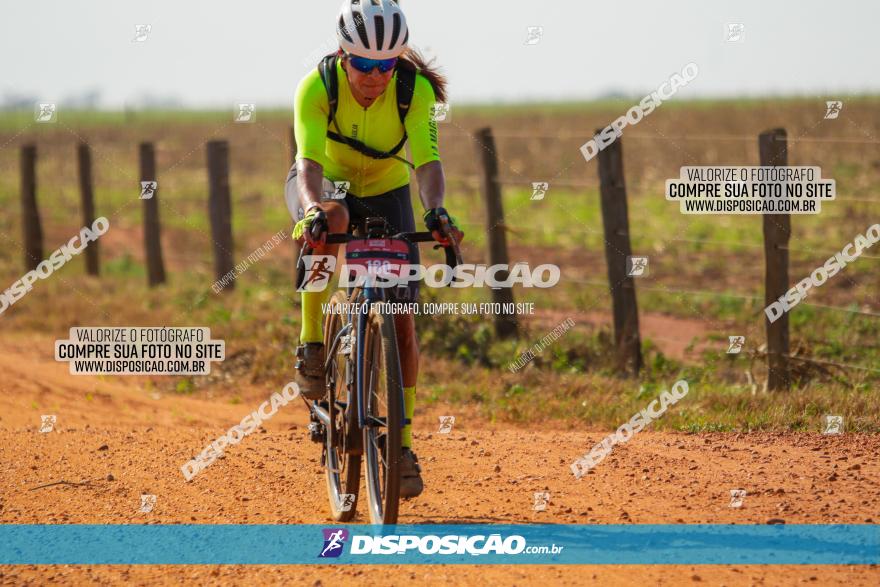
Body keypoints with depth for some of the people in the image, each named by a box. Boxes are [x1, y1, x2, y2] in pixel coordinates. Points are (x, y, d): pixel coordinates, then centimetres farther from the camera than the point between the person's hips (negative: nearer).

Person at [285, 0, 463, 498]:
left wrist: (436, 210, -56)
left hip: (386, 191, 2)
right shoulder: (317, 87, -30)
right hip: (328, 186, -1)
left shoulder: (414, 88, -27)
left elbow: (428, 160, -36)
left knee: (403, 322, -7)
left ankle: (402, 443, 5)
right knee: (332, 221, -40)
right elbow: (309, 160, -41)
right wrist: (313, 208, -61)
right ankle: (312, 345, -27)